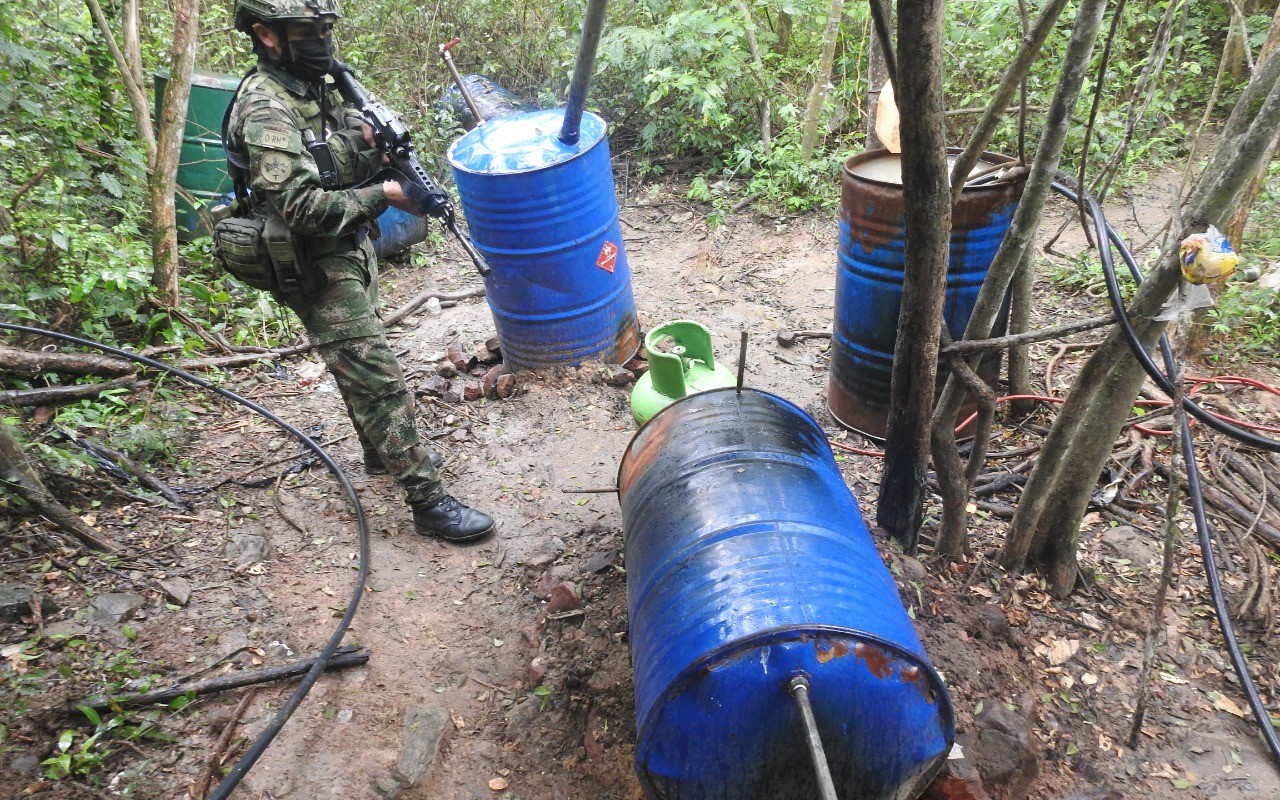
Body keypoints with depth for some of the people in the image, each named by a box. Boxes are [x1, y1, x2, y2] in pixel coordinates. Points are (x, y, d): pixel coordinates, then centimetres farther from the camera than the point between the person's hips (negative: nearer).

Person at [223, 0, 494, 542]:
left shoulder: (314, 89, 8)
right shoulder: (266, 108, -21)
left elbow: (350, 170, 13)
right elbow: (302, 206, -29)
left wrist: (374, 144, -8)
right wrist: (382, 196, -23)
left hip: (349, 252, 10)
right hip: (316, 268, -9)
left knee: (360, 361, 22)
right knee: (379, 380, -10)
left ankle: (380, 452, 42)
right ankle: (428, 501, -5)